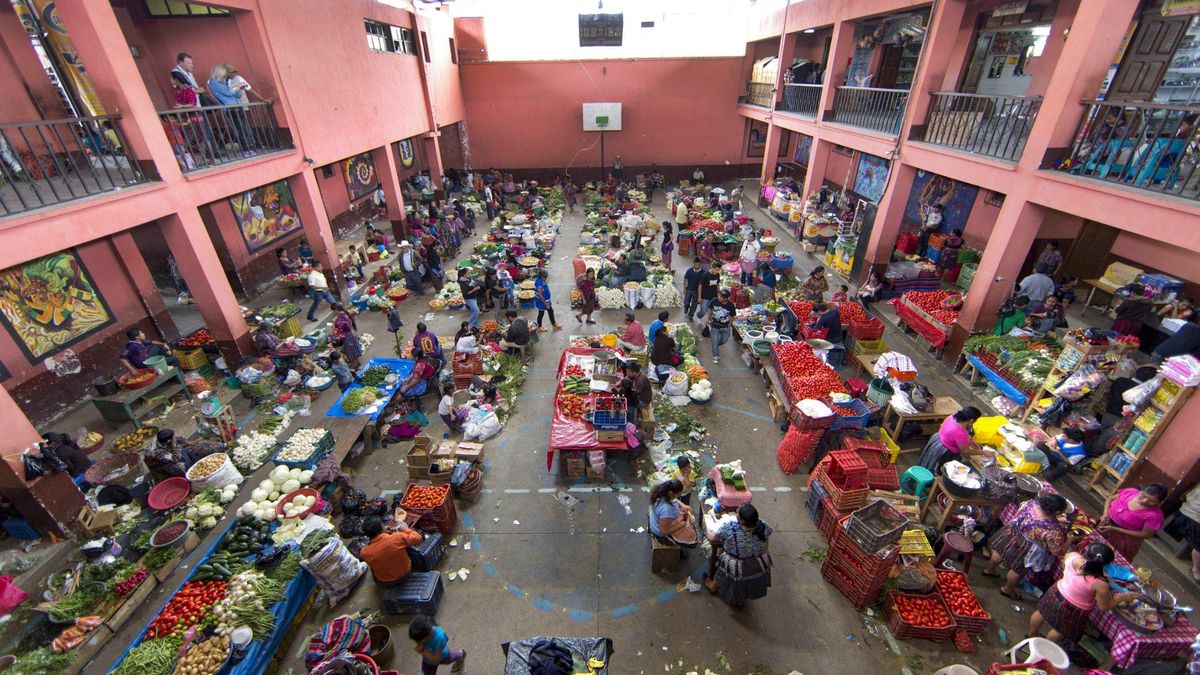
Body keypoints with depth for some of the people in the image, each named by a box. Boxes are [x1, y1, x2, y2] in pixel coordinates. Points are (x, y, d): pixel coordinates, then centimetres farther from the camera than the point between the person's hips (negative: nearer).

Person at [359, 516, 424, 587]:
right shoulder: (398, 538, -31)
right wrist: (405, 529, -2)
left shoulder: (364, 552, -25)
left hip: (384, 584, 1)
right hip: (405, 573, -1)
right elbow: (418, 538, -15)